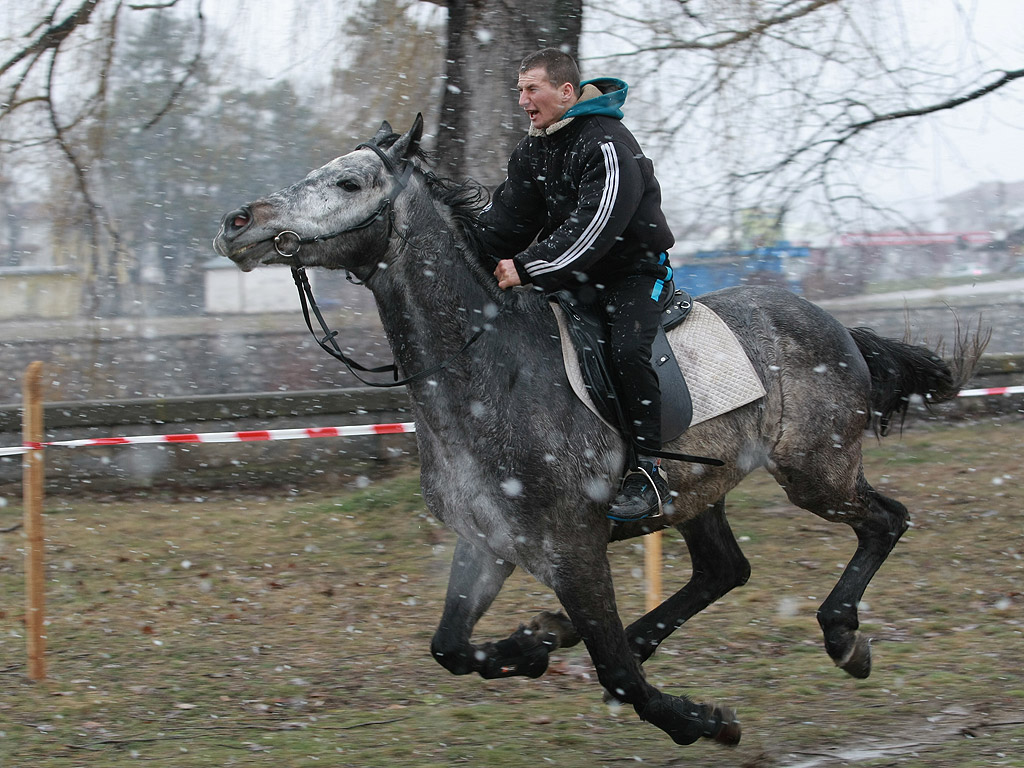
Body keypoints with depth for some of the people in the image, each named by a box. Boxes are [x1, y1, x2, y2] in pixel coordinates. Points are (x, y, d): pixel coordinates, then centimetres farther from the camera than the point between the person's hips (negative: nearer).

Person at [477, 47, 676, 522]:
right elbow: (508, 220, 7)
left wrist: (527, 267, -35)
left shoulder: (608, 146, -20)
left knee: (627, 349, -31)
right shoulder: (532, 152, 7)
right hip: (573, 276, 8)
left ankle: (648, 472, -24)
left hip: (635, 273, -8)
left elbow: (592, 227, -30)